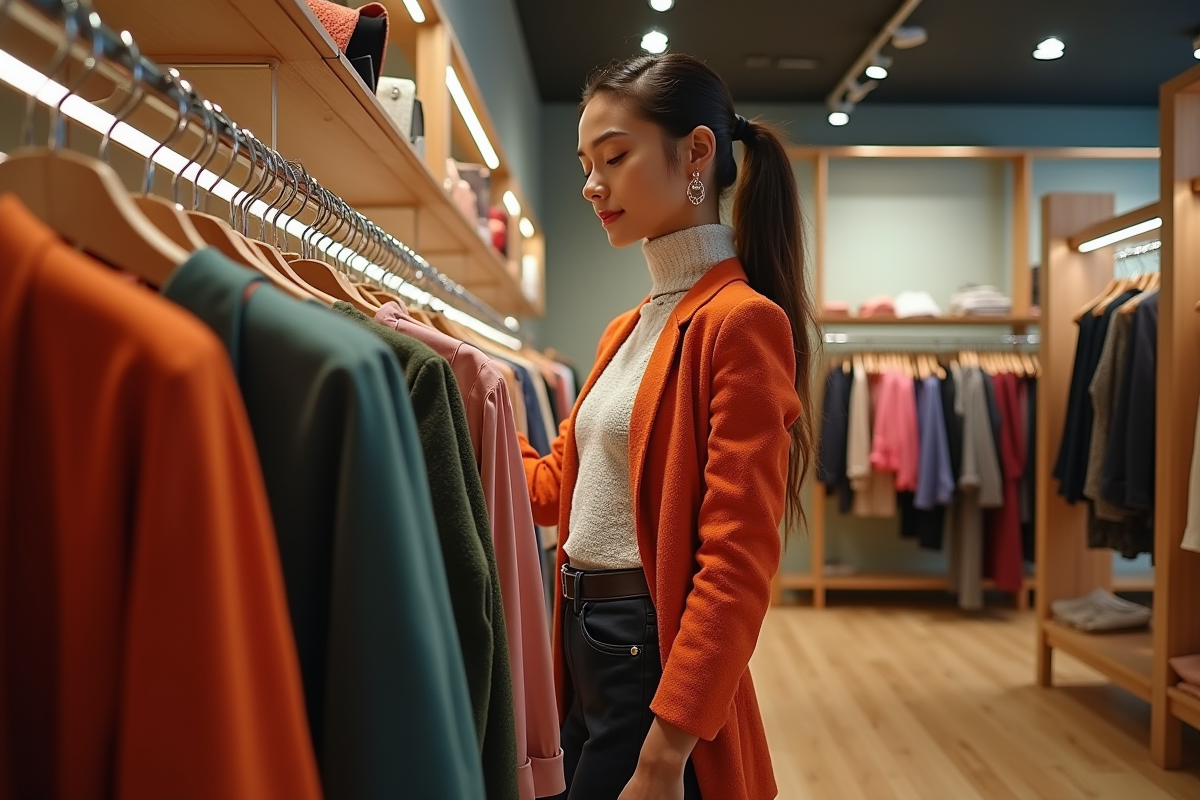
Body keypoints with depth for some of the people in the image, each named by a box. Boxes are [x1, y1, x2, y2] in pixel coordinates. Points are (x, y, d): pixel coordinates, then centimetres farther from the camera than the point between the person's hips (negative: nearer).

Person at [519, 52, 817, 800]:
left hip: (657, 660, -8)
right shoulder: (626, 331, 11)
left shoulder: (742, 320, -16)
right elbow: (559, 485, 15)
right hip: (585, 651, 8)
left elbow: (737, 566, -21)